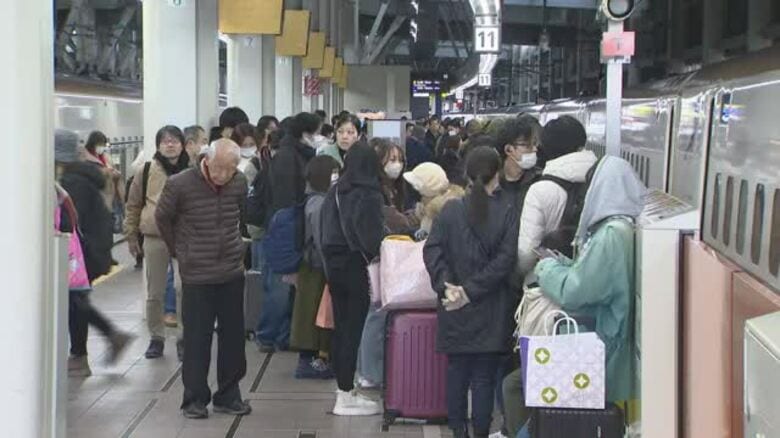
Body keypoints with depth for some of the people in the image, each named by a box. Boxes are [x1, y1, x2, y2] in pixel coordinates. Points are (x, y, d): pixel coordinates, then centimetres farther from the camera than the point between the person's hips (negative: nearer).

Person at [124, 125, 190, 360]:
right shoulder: (146, 171, 3)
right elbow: (133, 204, 10)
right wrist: (131, 235, 9)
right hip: (154, 238, 1)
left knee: (185, 291, -1)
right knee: (154, 293, 8)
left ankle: (184, 338, 12)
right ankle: (156, 338, 21)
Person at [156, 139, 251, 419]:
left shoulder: (239, 183, -1)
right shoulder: (179, 185, -14)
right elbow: (163, 219, 2)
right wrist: (178, 251, 9)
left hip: (233, 272, 4)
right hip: (196, 275, -4)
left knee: (233, 336, 8)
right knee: (196, 339, 1)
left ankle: (228, 396, 19)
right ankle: (194, 398, 12)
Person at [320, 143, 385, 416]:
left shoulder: (334, 192, 6)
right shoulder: (368, 196, -14)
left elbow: (326, 228, 11)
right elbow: (372, 236, -19)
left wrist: (330, 256, 16)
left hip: (334, 265, 7)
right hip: (357, 267, -7)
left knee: (341, 328, 12)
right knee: (355, 329, -2)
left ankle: (344, 390, 20)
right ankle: (347, 397, 0)